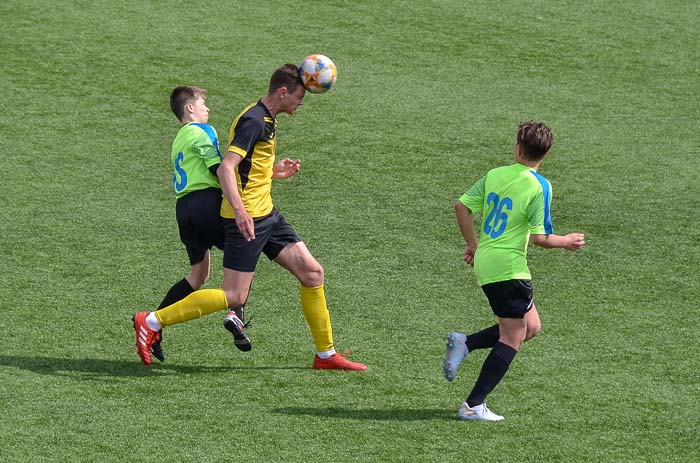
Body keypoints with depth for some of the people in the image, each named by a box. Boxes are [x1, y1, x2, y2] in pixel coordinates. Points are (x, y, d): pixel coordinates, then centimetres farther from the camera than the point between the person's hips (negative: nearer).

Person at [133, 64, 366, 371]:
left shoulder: (266, 120, 15)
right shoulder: (254, 121, -16)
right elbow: (225, 168, -26)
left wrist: (275, 171, 19)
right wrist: (240, 210, -36)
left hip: (267, 216, 10)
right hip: (248, 219, -10)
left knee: (312, 272, 6)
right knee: (234, 297, -11)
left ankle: (326, 355, 15)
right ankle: (153, 321, -4)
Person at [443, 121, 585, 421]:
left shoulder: (494, 175, 5)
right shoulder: (539, 187, -12)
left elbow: (462, 206, 6)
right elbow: (539, 237, -15)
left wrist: (473, 245, 19)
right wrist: (566, 241, 4)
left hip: (485, 263, 7)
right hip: (509, 267, -7)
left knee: (531, 327, 19)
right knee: (512, 339, 2)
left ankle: (464, 343, 7)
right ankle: (474, 406, -1)